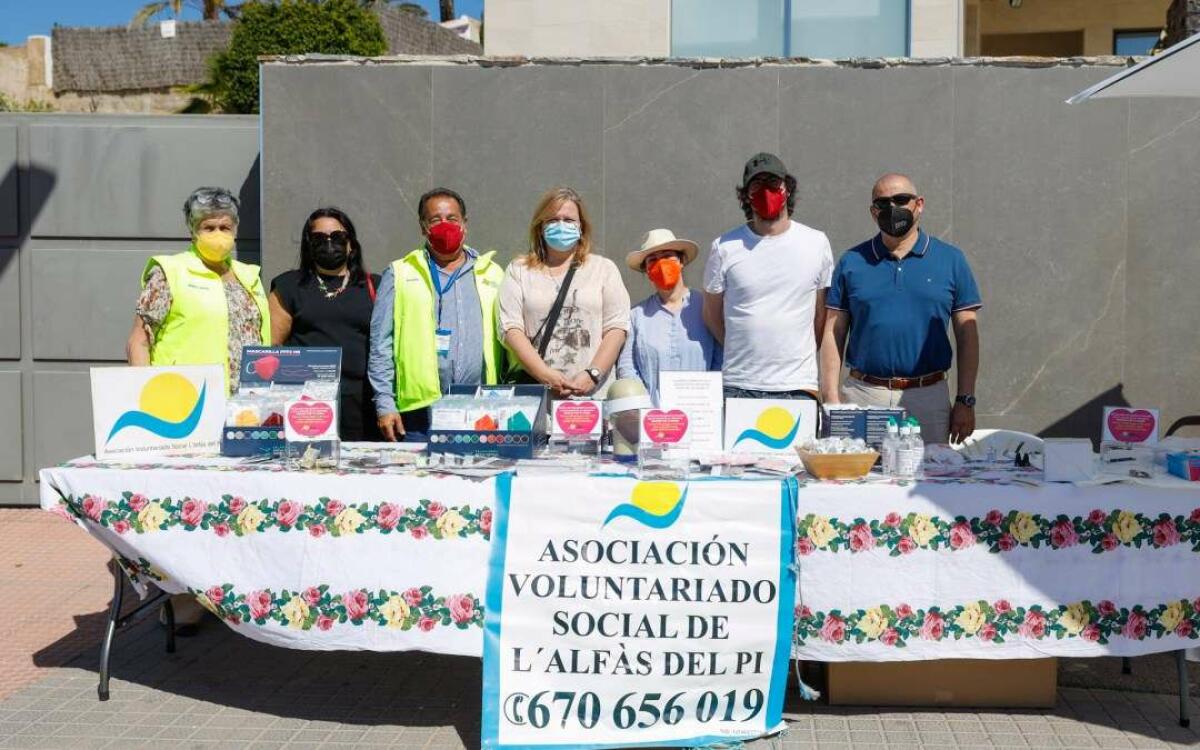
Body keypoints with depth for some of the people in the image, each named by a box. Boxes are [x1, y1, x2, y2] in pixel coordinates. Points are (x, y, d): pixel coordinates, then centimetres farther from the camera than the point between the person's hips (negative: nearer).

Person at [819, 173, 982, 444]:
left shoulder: (950, 260, 8)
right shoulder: (852, 262, 8)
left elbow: (967, 335, 7)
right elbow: (833, 334, 6)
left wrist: (965, 401, 0)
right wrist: (832, 401, -3)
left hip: (929, 397, 0)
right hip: (863, 397, 0)